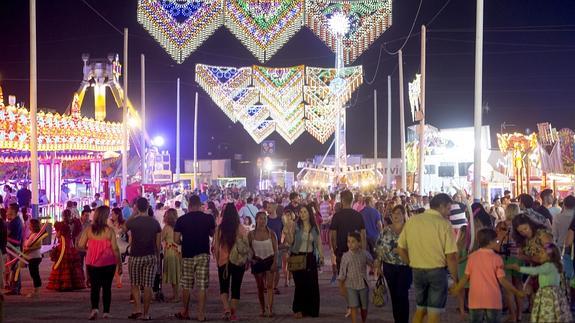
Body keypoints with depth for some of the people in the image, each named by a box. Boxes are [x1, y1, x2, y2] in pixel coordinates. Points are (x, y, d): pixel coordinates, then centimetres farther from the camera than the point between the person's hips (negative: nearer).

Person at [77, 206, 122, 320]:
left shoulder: (88, 230, -3)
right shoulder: (109, 231, -9)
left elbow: (80, 245, -3)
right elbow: (115, 248, -8)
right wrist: (119, 264, 0)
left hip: (92, 263, 1)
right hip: (108, 263, -1)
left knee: (94, 287, 8)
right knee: (107, 287, 10)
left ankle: (95, 308, -12)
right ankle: (106, 312, 12)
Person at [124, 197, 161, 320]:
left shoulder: (132, 222, -7)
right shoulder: (155, 222, 0)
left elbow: (124, 229, 16)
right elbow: (158, 242, 3)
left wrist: (133, 214, 13)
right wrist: (158, 256, 15)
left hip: (135, 256, -2)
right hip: (151, 257, 2)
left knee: (135, 284, 12)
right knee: (148, 286, 3)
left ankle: (137, 308, -1)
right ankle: (146, 313, 5)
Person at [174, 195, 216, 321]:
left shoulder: (181, 219, -3)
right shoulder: (208, 218, -3)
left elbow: (176, 239, -4)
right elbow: (213, 234, 10)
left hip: (187, 255, 1)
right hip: (203, 254, -1)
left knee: (186, 285, 13)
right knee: (202, 286, 1)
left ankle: (185, 312, 23)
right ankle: (201, 315, -1)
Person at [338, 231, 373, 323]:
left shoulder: (364, 254, -4)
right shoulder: (346, 256, -7)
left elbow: (372, 264, 11)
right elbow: (342, 272, -2)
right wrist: (341, 287, 1)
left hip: (363, 284, 2)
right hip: (351, 285, -2)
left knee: (364, 307, 13)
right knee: (354, 307, -9)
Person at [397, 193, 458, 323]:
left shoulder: (412, 221, 2)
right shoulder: (444, 224, -11)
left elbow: (400, 249, 4)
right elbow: (451, 256, -14)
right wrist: (455, 279, -4)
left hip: (417, 271, 4)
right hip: (437, 271, -4)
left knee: (420, 309, 21)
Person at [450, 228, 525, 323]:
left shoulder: (472, 256, -1)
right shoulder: (496, 258, -8)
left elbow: (466, 277, 2)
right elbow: (502, 280, -8)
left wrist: (457, 289, 17)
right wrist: (517, 292, 2)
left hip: (476, 300, 2)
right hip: (493, 301, -2)